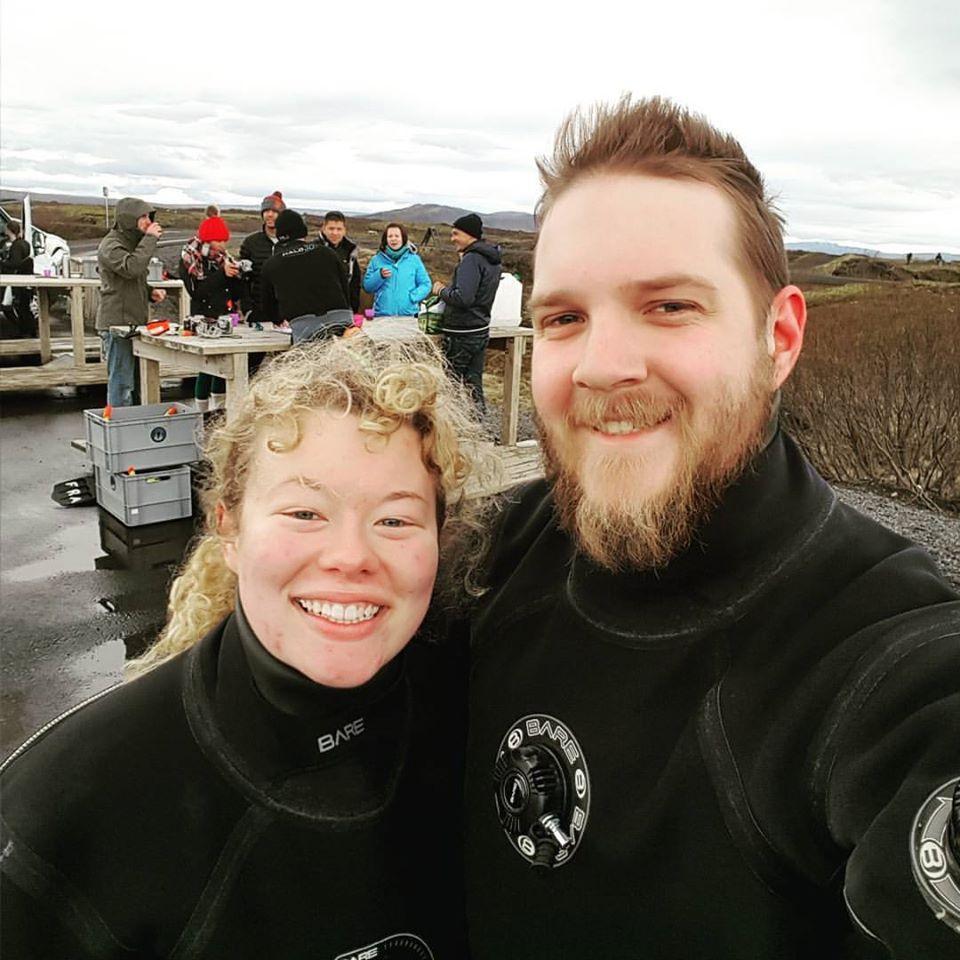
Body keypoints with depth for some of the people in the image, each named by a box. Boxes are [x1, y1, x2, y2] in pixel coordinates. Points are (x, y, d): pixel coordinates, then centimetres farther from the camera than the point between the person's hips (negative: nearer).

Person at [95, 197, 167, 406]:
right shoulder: (110, 245, -11)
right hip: (117, 325, -9)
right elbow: (131, 268, -30)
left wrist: (151, 292, 7)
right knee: (122, 382, -7)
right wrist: (150, 239, -22)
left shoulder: (133, 242, 19)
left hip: (135, 324, 9)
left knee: (136, 381, 13)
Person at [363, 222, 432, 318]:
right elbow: (367, 287, 7)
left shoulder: (414, 259, 6)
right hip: (382, 315, 0)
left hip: (408, 314, 0)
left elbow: (425, 285, 6)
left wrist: (412, 297, -10)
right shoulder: (376, 260, 7)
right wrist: (379, 276, -11)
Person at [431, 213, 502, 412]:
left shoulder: (471, 259, -17)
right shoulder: (492, 259, 13)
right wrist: (447, 289, 14)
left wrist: (441, 291, -10)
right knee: (474, 382, 14)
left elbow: (463, 298, -26)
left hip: (461, 334, -9)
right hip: (481, 330, 9)